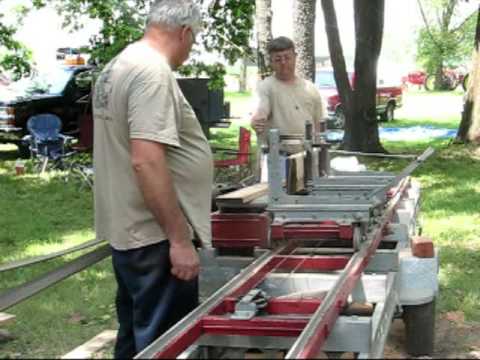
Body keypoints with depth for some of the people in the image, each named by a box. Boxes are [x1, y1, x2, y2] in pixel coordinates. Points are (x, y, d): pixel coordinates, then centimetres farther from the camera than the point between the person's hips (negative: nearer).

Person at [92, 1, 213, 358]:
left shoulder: (118, 66, 12)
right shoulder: (152, 71, -19)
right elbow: (146, 161, -27)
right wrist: (179, 239, -24)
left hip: (128, 231, 10)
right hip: (155, 238, -10)